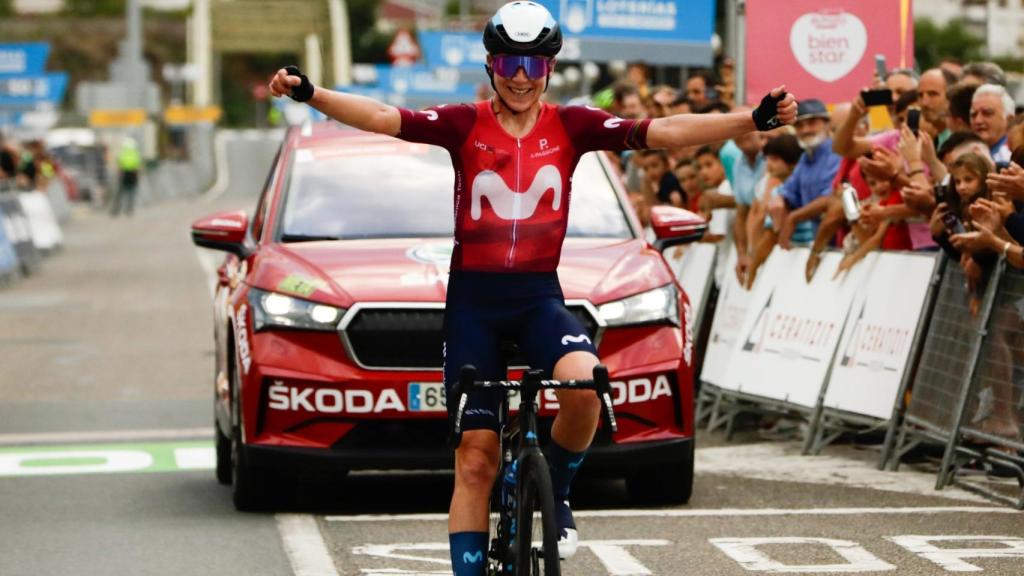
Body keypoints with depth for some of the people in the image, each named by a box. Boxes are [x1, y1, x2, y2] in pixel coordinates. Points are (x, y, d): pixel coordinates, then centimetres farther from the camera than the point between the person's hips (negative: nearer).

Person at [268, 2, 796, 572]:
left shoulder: (571, 126, 1)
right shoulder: (464, 125, -2)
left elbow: (665, 131, -7)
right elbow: (383, 118, -15)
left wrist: (753, 120, -18)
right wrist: (309, 94, -31)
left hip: (539, 295, 1)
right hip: (473, 296, 0)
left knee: (585, 384, -30)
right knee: (476, 460, -2)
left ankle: (557, 494, -1)